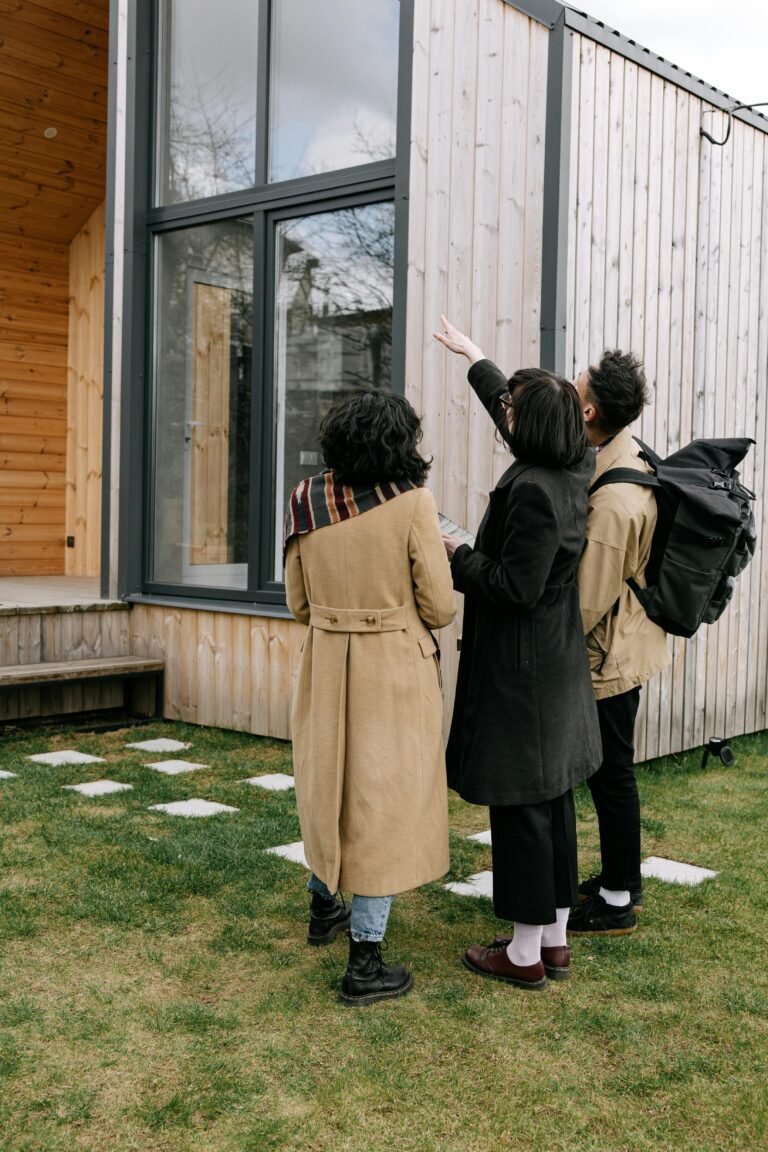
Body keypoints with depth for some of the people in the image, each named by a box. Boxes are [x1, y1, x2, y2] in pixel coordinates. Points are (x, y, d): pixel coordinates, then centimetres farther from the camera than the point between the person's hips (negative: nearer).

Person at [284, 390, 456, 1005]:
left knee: (332, 784, 23)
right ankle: (365, 961, 9)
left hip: (326, 666, 5)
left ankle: (324, 907, 43)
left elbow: (298, 603, 6)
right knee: (385, 798, 5)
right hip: (395, 671, -5)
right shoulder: (413, 503, -14)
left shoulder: (307, 503, -2)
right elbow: (439, 608, -11)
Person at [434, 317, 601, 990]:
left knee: (520, 807, 1)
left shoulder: (532, 492, -22)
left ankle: (525, 954, 12)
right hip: (558, 665, 9)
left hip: (519, 674, -9)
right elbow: (513, 412, 22)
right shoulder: (571, 474, 5)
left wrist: (457, 555, -8)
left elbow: (514, 588, -23)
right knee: (553, 802, 15)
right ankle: (555, 940, 27)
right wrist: (474, 357, 33)